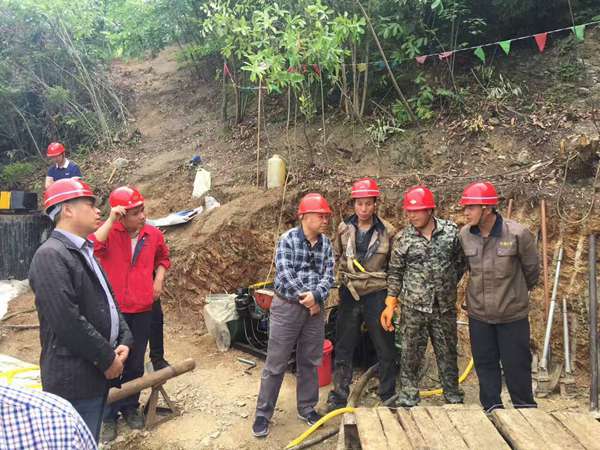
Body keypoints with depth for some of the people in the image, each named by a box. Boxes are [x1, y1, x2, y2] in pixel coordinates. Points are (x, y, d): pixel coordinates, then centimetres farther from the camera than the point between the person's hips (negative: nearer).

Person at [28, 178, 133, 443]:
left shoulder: (84, 251, 12)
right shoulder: (50, 255, -18)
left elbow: (108, 300, 14)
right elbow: (68, 321, -24)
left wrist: (124, 342, 0)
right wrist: (108, 358, -15)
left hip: (98, 371, 9)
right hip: (74, 378, -9)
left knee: (91, 441, 21)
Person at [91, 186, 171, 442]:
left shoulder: (153, 234, 1)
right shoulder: (109, 233, -10)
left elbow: (163, 258, 20)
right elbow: (92, 248, -32)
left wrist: (159, 279, 6)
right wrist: (110, 220, -29)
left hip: (142, 310, 3)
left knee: (135, 363, 15)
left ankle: (131, 407, 34)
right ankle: (108, 416, 25)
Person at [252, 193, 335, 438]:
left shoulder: (326, 243, 4)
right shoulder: (288, 239, -9)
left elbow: (328, 275, -3)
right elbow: (284, 273, -16)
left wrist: (315, 296, -19)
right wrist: (304, 297, -16)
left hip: (315, 308, 4)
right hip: (287, 307, -4)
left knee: (309, 362, 15)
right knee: (275, 363, 3)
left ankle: (307, 408, 31)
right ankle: (263, 413, 16)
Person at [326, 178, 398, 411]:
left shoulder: (387, 231, -6)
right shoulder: (344, 228, 0)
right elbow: (335, 257, 13)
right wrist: (341, 278, 8)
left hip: (377, 295, -2)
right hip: (349, 294, 2)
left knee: (385, 348, 9)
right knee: (343, 348, 10)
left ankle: (388, 395, 28)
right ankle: (338, 396, 24)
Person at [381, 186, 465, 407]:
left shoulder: (451, 231, -4)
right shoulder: (404, 238, -4)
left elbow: (461, 262, 7)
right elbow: (395, 273, 1)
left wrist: (448, 286, 6)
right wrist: (390, 304, -3)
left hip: (445, 307, 1)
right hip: (413, 308, -1)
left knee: (448, 354, 15)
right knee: (410, 355, 7)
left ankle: (454, 397, 34)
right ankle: (408, 399, 23)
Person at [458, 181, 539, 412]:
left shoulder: (517, 234, -17)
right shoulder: (464, 235, -7)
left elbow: (531, 269, -1)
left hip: (512, 314, -3)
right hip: (478, 314, 3)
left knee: (516, 365, 10)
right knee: (485, 365, 14)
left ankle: (526, 410, 32)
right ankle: (492, 410, 32)